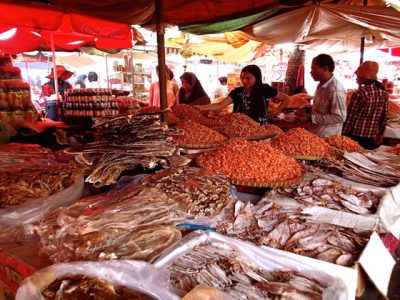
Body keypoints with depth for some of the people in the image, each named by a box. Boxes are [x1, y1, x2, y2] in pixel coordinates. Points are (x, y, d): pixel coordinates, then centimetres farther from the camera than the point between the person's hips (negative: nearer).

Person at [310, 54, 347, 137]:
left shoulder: (335, 89, -22)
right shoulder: (321, 85, 6)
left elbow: (340, 117, -25)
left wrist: (312, 118, -25)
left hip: (326, 137, -8)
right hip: (315, 133, 8)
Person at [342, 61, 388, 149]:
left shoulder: (360, 93, -15)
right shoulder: (384, 93, 3)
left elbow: (351, 117, -12)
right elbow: (384, 118, 9)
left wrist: (343, 135, -4)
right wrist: (380, 134, 19)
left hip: (357, 137, -6)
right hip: (373, 139, 6)